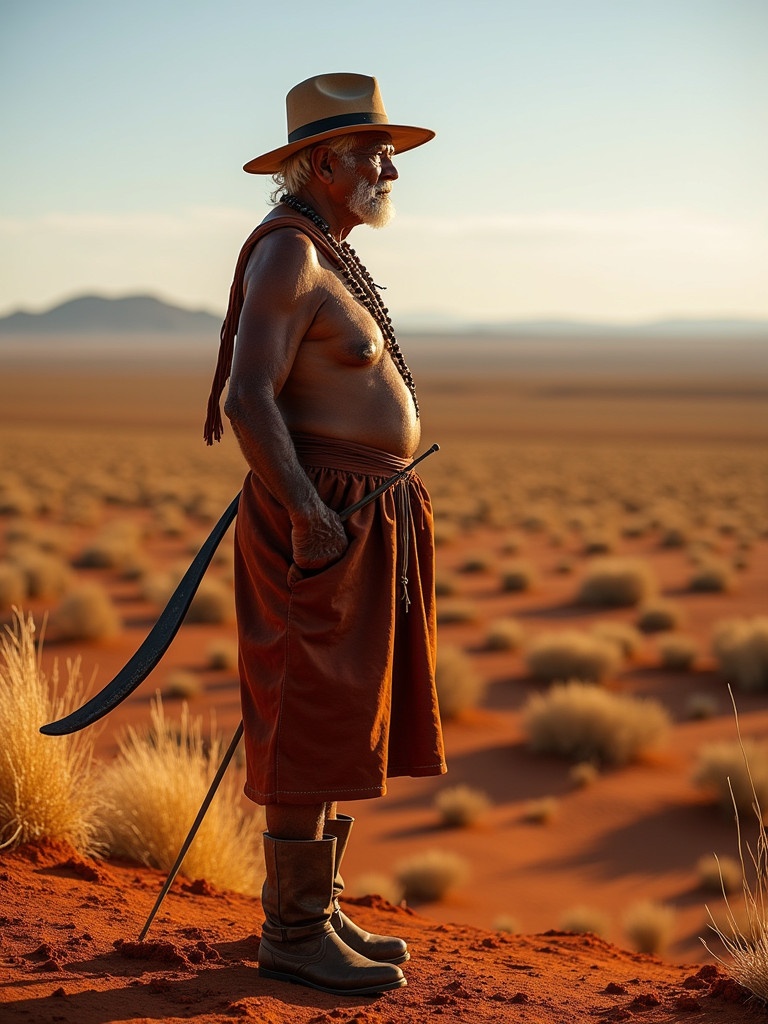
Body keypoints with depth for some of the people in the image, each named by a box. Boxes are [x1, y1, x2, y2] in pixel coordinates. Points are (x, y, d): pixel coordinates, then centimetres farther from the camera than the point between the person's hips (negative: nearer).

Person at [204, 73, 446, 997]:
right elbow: (248, 401, -24)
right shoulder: (286, 254, -15)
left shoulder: (321, 253, 16)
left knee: (347, 722, 14)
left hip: (365, 526, 10)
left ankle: (313, 908, 24)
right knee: (316, 730, -4)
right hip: (326, 522, -10)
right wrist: (310, 517, -25)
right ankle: (294, 933, 7)